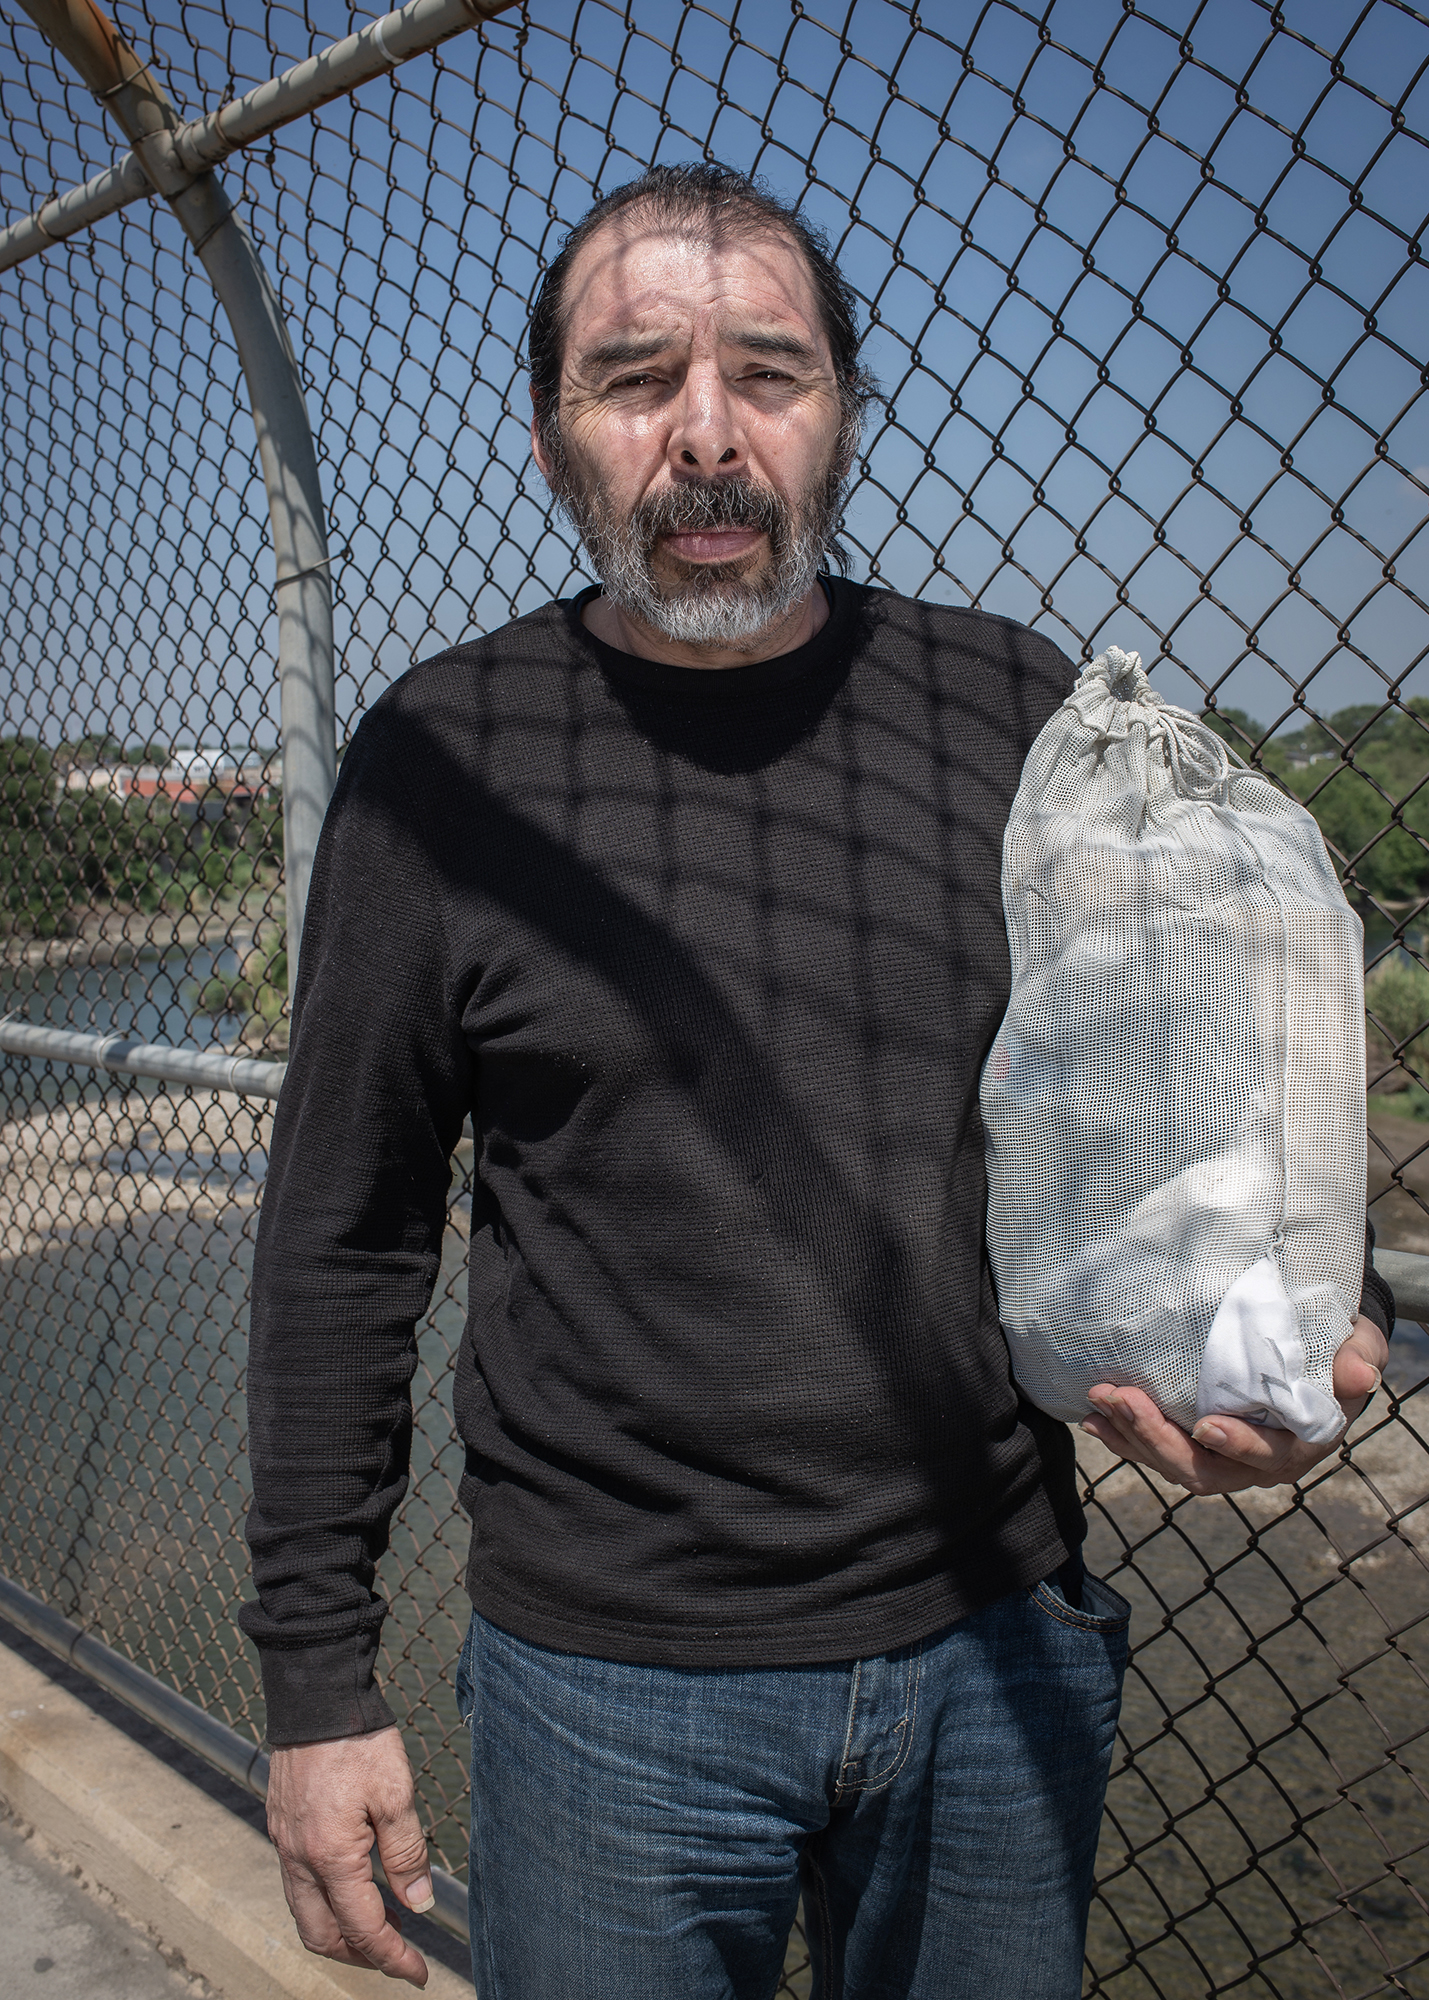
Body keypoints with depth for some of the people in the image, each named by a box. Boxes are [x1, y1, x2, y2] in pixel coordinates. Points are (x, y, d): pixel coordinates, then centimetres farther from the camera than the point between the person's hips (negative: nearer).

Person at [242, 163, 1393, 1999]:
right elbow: (344, 1240, -3)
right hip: (604, 1680, -2)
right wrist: (317, 1677, -1)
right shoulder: (445, 758, -7)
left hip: (1000, 1643, 3)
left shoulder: (1016, 711, -2)